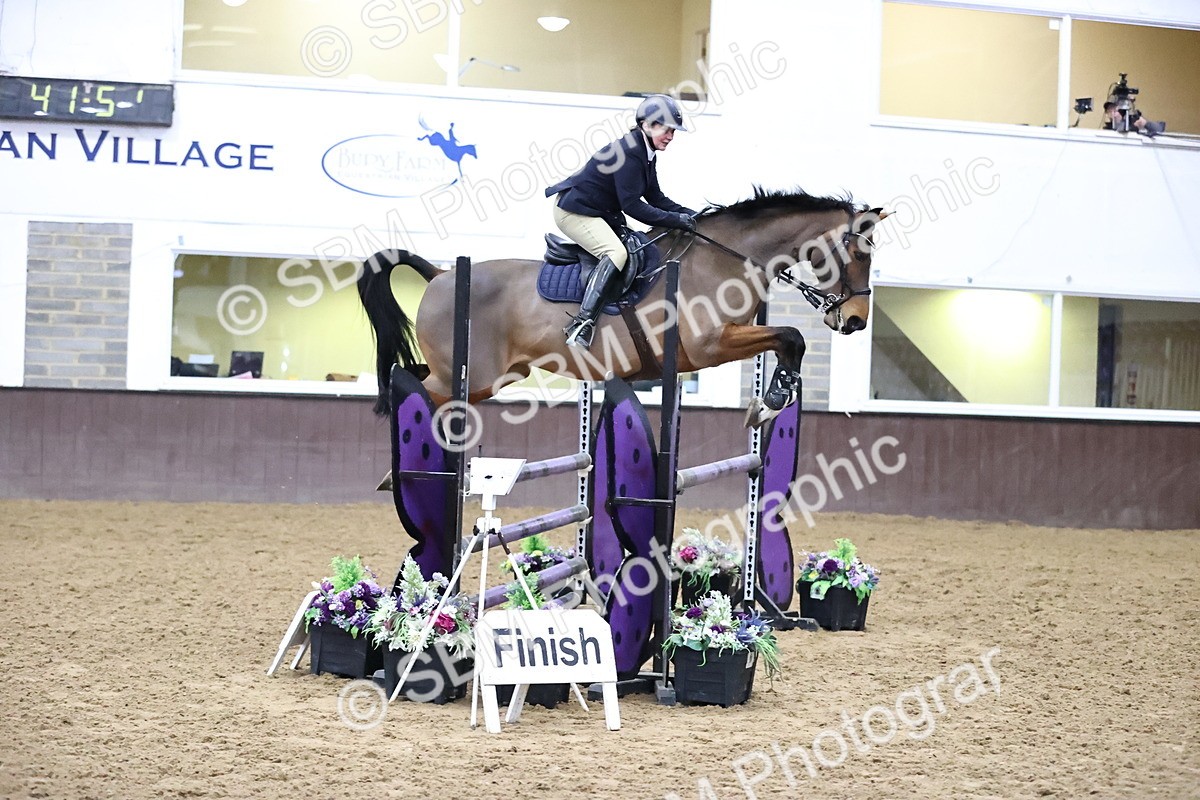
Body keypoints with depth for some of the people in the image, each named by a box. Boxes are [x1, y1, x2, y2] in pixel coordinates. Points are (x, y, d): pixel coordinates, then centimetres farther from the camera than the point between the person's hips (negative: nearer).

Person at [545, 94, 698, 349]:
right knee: (616, 252, -27)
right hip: (574, 211, -11)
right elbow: (632, 206, -27)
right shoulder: (629, 153, -24)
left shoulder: (647, 154, 7)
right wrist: (676, 220, -25)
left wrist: (690, 215, -2)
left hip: (599, 212, 11)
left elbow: (655, 198, 12)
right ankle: (582, 322, -35)